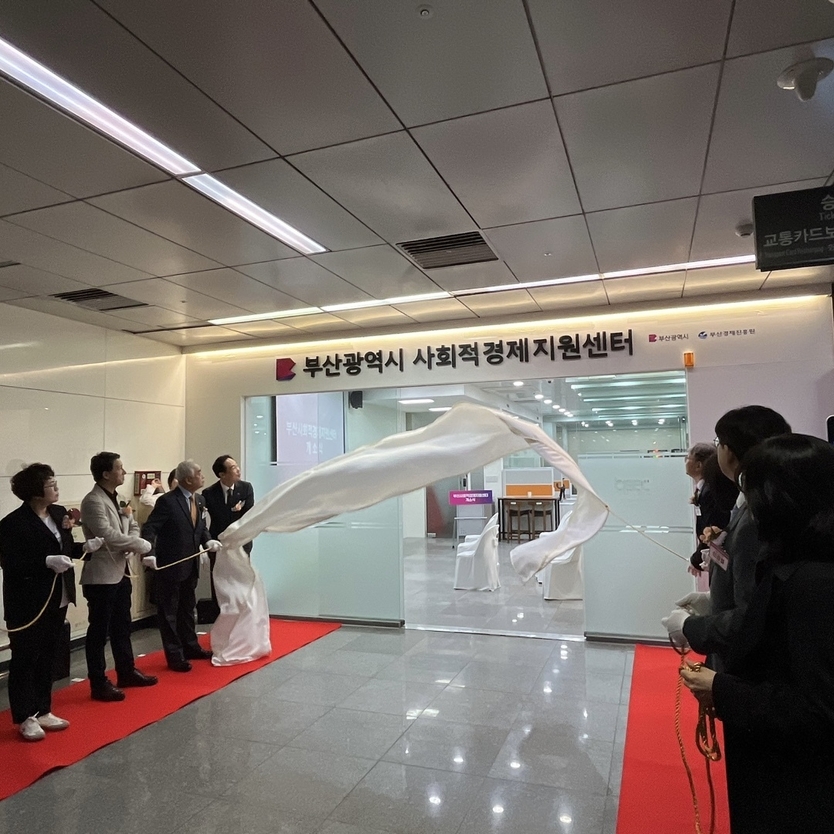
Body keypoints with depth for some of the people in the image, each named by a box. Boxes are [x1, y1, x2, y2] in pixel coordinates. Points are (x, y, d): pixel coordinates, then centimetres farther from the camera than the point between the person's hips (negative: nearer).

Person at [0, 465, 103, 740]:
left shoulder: (59, 513, 4)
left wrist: (84, 547, -4)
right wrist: (48, 562, -28)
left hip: (57, 599, 7)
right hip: (28, 603, -7)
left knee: (47, 657, 17)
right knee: (25, 659, 7)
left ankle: (42, 711, 30)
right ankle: (25, 718, 21)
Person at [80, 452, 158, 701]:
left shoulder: (117, 499, 11)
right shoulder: (93, 501, -17)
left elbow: (133, 527, 15)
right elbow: (108, 535, -26)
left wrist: (131, 544, -7)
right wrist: (142, 545, -16)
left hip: (121, 572, 9)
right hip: (101, 575, -9)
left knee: (122, 626, 18)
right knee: (99, 631, 2)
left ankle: (126, 672, 31)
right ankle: (99, 684, 13)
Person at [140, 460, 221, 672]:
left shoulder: (199, 500, 5)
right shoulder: (167, 501, -19)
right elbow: (149, 528, -21)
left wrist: (208, 541, -6)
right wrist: (149, 553, -34)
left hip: (191, 565, 8)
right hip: (170, 565, -8)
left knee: (187, 608, 21)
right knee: (169, 612, 6)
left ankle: (191, 647, 35)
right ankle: (175, 656, 16)